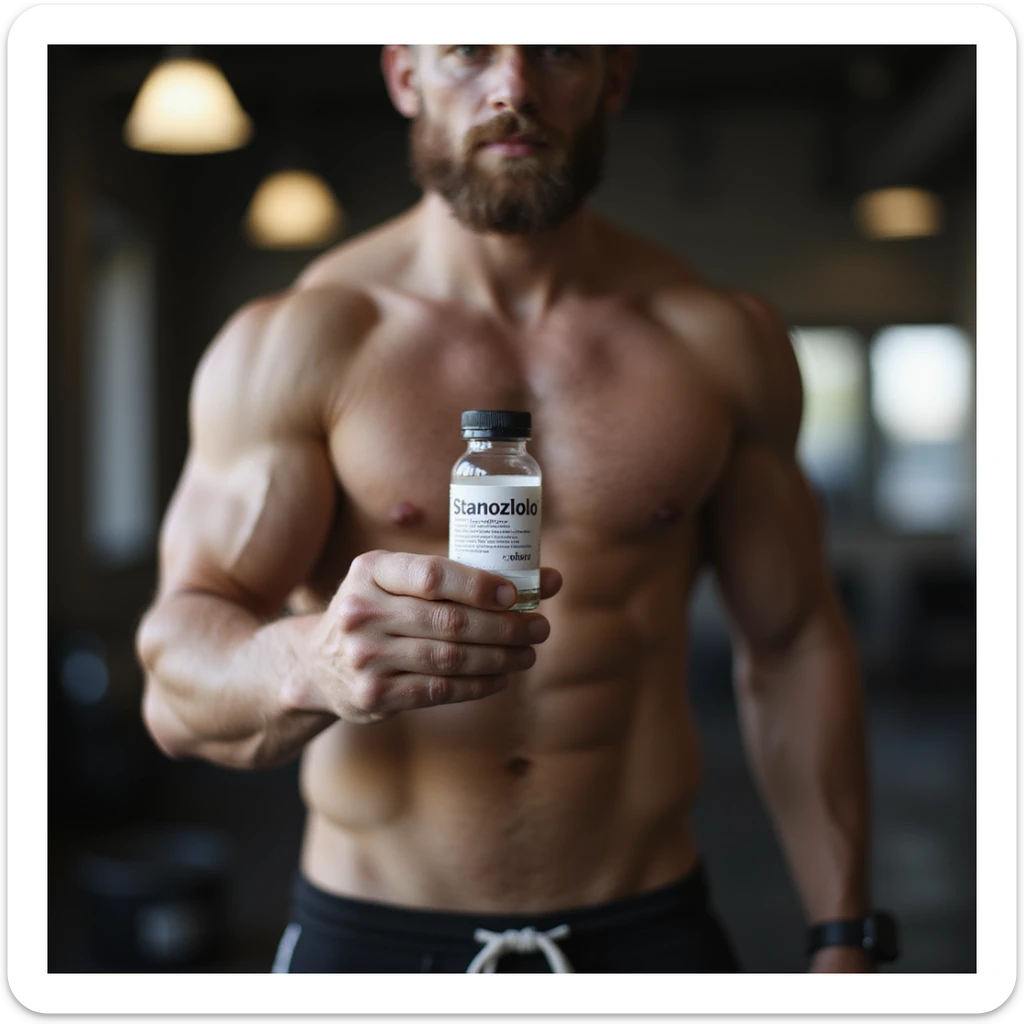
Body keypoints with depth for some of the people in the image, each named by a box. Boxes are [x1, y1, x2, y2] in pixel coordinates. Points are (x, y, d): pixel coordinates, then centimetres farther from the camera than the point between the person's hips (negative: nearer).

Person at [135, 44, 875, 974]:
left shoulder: (722, 341, -2)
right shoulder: (290, 344, -10)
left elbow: (793, 647, 4)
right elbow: (178, 682, -17)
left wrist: (840, 939, 3)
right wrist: (309, 664, -40)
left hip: (648, 929, 2)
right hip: (369, 934, -1)